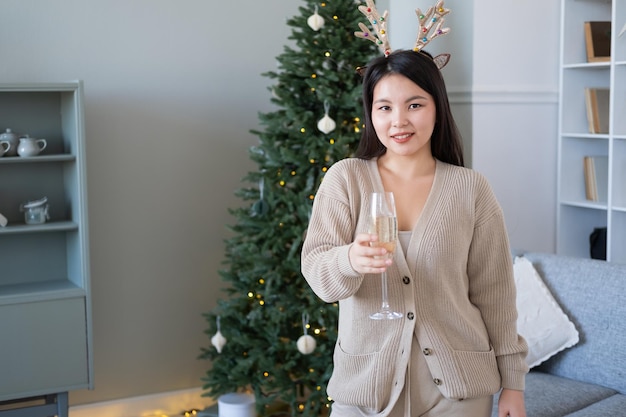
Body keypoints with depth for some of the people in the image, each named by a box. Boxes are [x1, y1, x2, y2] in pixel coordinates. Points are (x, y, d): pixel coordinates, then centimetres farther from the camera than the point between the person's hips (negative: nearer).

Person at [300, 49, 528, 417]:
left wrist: (512, 379, 3)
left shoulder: (471, 189, -2)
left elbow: (494, 292, 2)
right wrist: (348, 260, -33)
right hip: (365, 384, 0)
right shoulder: (345, 179, -2)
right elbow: (316, 272, -11)